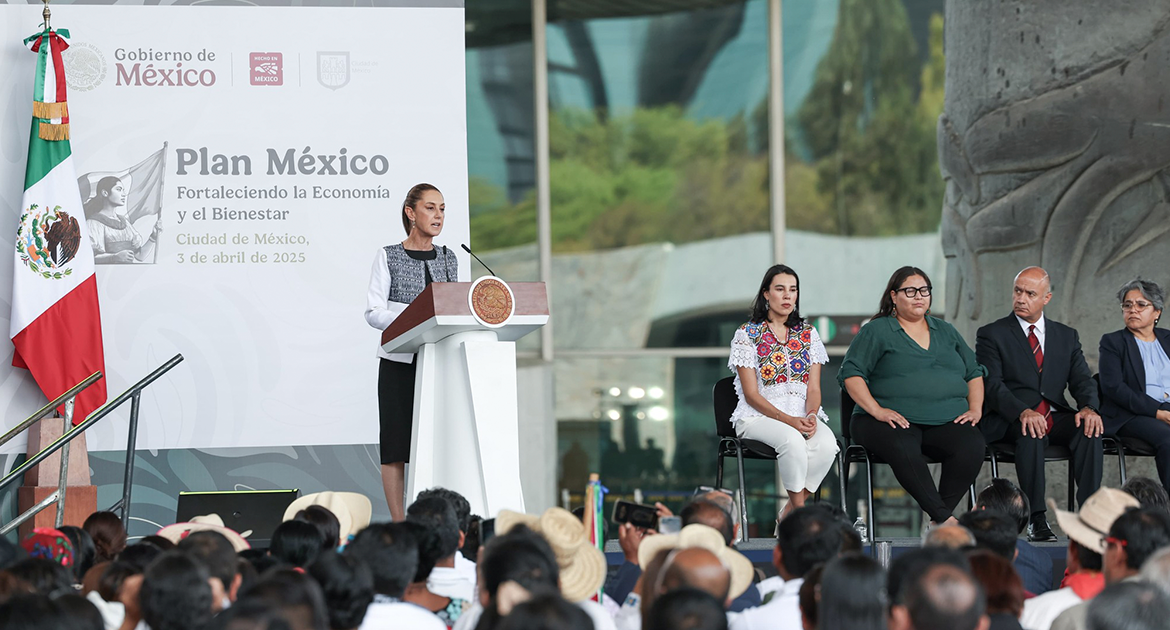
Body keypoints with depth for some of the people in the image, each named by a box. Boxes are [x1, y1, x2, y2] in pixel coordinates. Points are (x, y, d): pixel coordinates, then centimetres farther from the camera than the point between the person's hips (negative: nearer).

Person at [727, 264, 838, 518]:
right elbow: (751, 394, -6)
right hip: (759, 416, -4)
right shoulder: (747, 334, 0)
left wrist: (811, 415, -15)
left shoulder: (808, 334, 12)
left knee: (827, 443, -30)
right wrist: (789, 420, -18)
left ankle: (788, 515, -18)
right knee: (792, 440, -37)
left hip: (803, 415, 4)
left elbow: (814, 388, 8)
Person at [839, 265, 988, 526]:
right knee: (903, 448, -40)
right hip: (896, 423, -3)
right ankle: (944, 517, -39)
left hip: (946, 422, 4)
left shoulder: (946, 332, 24)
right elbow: (851, 374, 0)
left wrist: (975, 408, 6)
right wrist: (876, 410, -14)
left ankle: (936, 521, -26)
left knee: (972, 444, -31)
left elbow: (974, 373, 25)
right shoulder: (876, 331, 10)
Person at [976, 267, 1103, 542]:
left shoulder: (1067, 336, 18)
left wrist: (1089, 407, -17)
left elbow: (1082, 380, 8)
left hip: (1056, 416, 3)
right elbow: (992, 385, -8)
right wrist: (1022, 412, -27)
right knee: (1032, 433, -37)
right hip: (1008, 421, -3)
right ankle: (1036, 519, -36)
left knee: (1089, 429, -28)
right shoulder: (992, 334, 6)